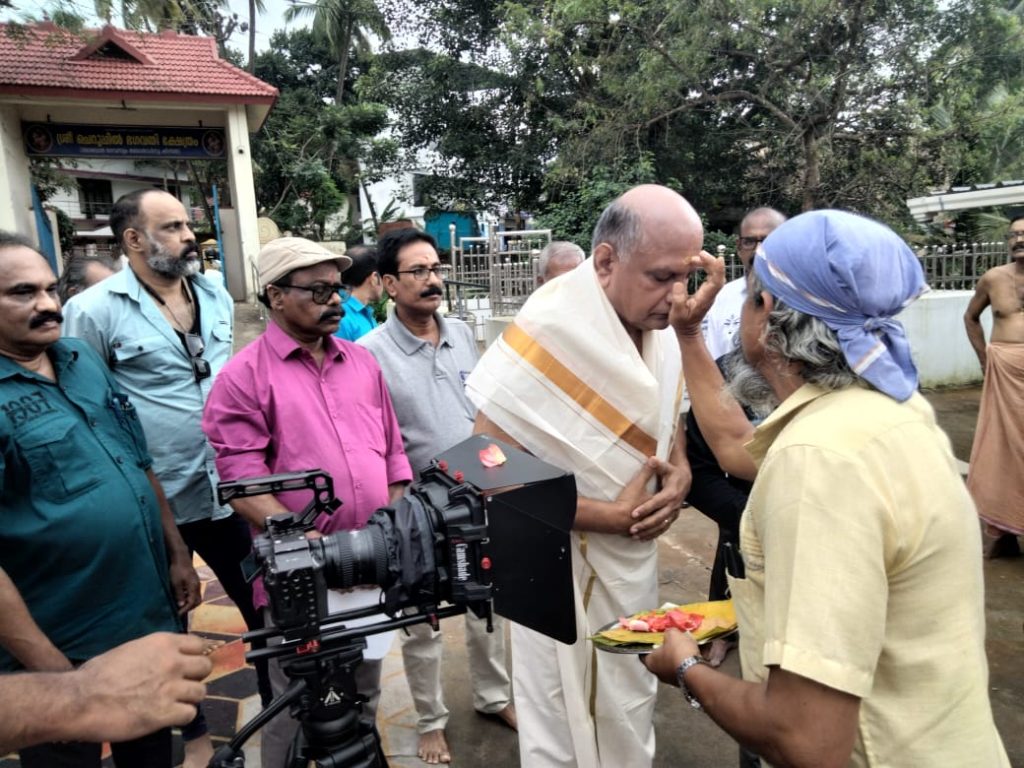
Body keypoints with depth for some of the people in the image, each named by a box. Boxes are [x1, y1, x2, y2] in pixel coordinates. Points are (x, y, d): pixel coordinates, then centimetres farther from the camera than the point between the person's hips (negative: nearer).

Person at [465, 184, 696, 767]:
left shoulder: (661, 326, -3)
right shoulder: (547, 331, -24)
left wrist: (680, 476, -9)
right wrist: (610, 516, -22)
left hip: (636, 558, 7)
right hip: (563, 568, -6)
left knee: (631, 721, 24)